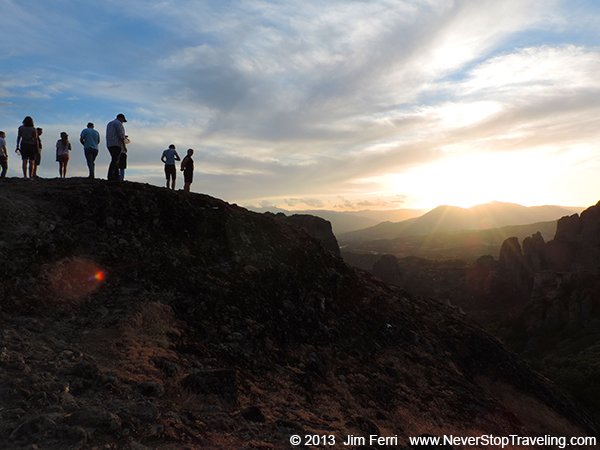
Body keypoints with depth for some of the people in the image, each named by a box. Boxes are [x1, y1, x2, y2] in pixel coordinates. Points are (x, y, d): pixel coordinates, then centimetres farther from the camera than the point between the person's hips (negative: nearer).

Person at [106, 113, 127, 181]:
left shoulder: (109, 123, 24)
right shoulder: (119, 123, -6)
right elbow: (121, 135, -15)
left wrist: (123, 137, 26)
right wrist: (124, 146, -14)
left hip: (109, 145, 9)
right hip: (116, 144, -9)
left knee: (116, 160, 12)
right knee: (114, 160, -12)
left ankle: (116, 176, 9)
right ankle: (110, 177, -16)